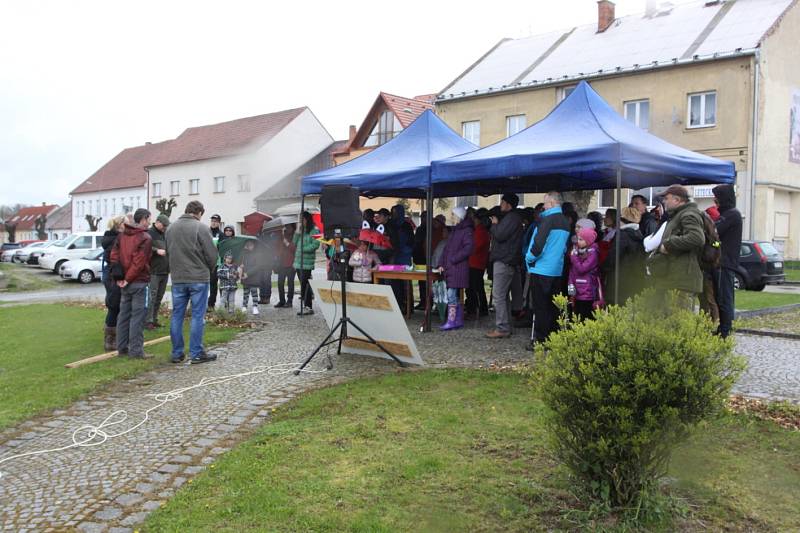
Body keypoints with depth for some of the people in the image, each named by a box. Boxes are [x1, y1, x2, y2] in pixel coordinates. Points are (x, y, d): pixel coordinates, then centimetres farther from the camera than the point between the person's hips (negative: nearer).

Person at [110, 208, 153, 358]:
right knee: (138, 315, -2)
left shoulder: (122, 235, 11)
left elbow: (114, 256, 7)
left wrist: (119, 277, 4)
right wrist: (128, 279, -12)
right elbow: (139, 262, -19)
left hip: (125, 283, 7)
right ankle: (136, 350, 0)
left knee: (124, 314, 13)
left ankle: (122, 347, 19)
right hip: (139, 282, -7)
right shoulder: (145, 238, -12)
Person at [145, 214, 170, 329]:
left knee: (159, 297, 10)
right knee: (152, 296, -8)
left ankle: (154, 319, 18)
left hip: (165, 271, 8)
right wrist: (157, 251, -25)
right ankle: (148, 321, -5)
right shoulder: (149, 233, -6)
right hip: (154, 271, -7)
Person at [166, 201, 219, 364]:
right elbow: (212, 254, -10)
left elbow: (168, 252, 13)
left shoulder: (170, 228, 7)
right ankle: (196, 353, 5)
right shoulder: (201, 228, -11)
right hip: (199, 278, -5)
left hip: (177, 278, 5)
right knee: (197, 316, 1)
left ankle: (177, 353, 15)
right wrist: (210, 270, 9)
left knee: (177, 316, 10)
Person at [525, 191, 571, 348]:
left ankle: (540, 339, 1)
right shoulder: (566, 222, 10)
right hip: (557, 270, 7)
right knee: (553, 306, 13)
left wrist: (530, 258, -4)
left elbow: (538, 243, -19)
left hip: (542, 269, -7)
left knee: (540, 306, -2)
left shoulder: (548, 220, -15)